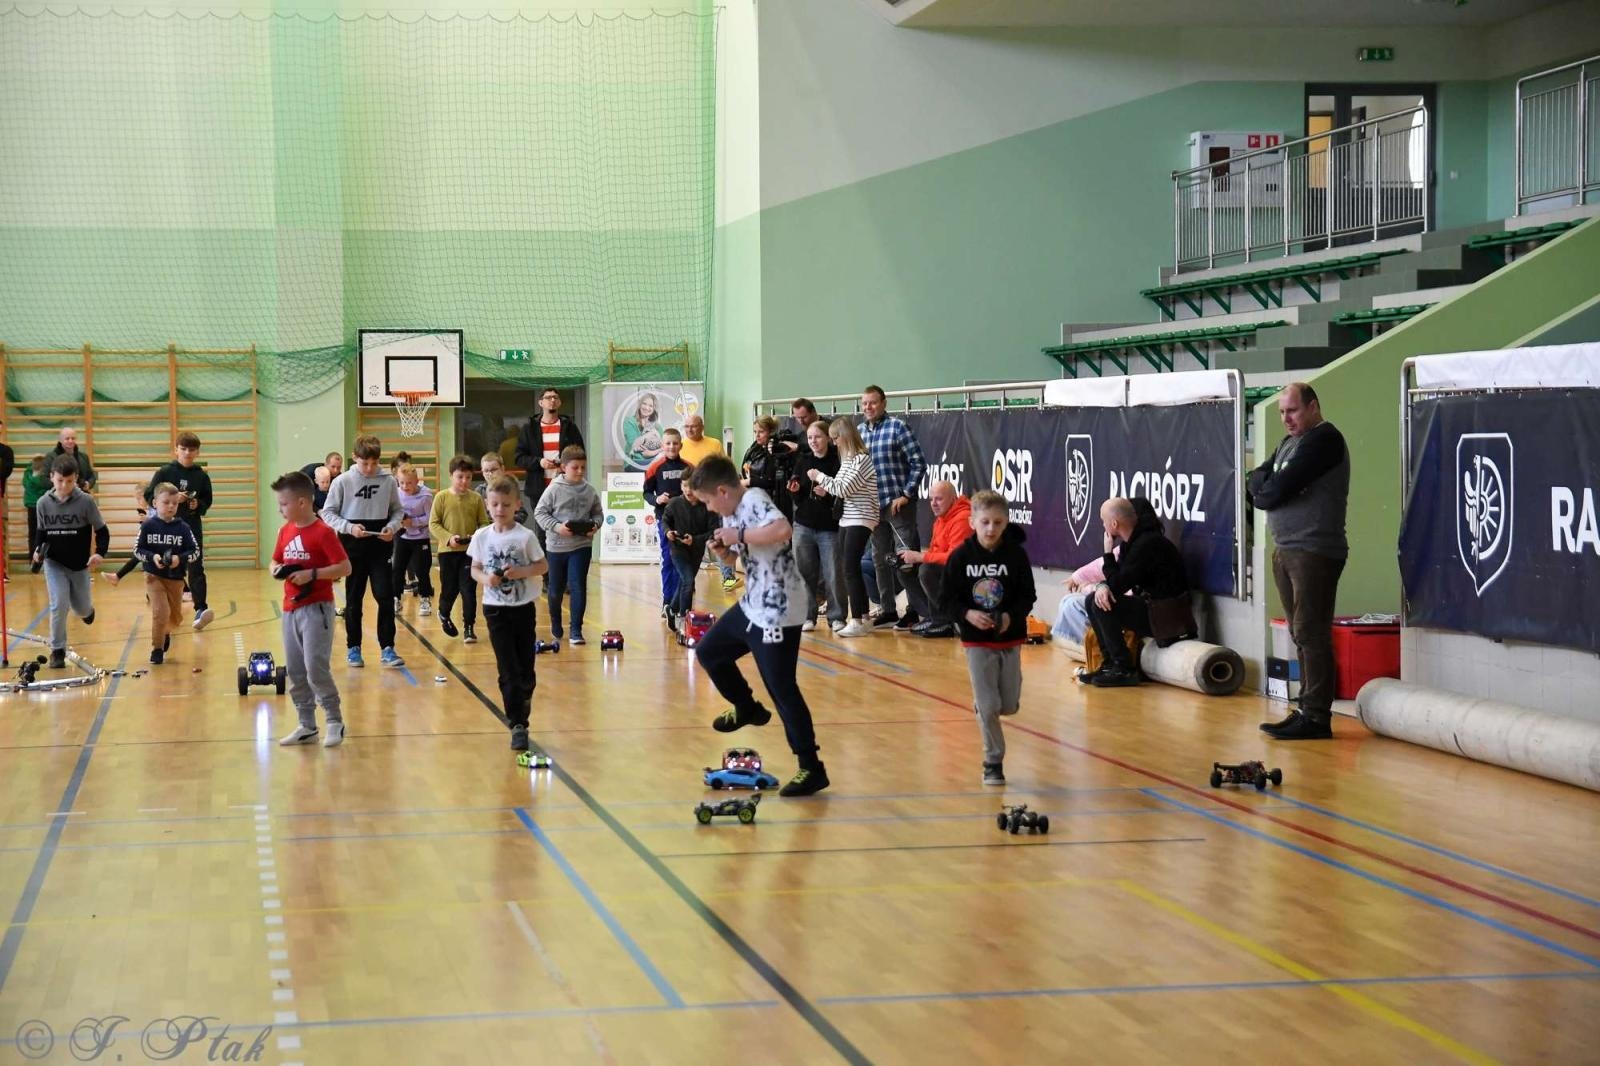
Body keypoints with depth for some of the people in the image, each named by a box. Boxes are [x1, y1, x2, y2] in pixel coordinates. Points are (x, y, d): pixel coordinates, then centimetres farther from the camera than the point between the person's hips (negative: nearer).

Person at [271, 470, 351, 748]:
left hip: (316, 608, -8)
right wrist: (277, 570, -3)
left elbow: (345, 568, -15)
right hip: (291, 608, 8)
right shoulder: (286, 531, 8)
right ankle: (306, 725, 18)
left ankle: (335, 721, 1)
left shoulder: (322, 532, -13)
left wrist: (312, 574, -22)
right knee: (294, 672, 9)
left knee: (316, 667, -12)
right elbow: (275, 562, 20)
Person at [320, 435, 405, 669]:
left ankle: (387, 649, 1)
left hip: (380, 548, 1)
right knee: (354, 599, 9)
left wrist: (392, 527, -10)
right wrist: (349, 527, -16)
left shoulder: (388, 482, -1)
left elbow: (397, 510, 10)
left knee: (386, 597, -5)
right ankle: (353, 648, 19)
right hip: (353, 548, -1)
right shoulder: (343, 481, -5)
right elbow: (328, 513, -2)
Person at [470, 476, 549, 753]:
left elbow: (542, 566, -1)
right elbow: (475, 569, 6)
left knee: (525, 669, 6)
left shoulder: (526, 536, -7)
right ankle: (518, 725, -2)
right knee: (508, 671, -4)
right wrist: (485, 578, -15)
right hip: (496, 608, 0)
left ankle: (521, 713, 27)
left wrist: (521, 572, -18)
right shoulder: (482, 537, -2)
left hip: (523, 608, 0)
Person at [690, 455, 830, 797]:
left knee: (782, 688, -7)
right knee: (709, 652, 22)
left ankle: (811, 769, 0)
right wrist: (727, 551, 0)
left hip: (777, 612, -10)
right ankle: (748, 709, 41)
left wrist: (739, 535, -26)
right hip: (752, 605, 10)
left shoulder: (754, 500, -18)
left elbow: (782, 530, -37)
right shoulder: (734, 511, 9)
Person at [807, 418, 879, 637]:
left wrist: (820, 477, -6)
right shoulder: (847, 459, 12)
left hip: (860, 520, -9)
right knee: (846, 569, 9)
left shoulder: (862, 459, -15)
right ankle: (863, 618, 16)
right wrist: (826, 490, 1)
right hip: (847, 519, 9)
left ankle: (857, 621, -6)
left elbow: (844, 488, -17)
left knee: (850, 569, -9)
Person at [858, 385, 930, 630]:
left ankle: (915, 610, 2)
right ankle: (889, 610, 19)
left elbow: (918, 463, -8)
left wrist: (906, 495, -11)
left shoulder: (897, 427, -7)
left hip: (899, 504, -6)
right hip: (872, 506, 6)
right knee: (880, 560, 11)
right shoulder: (858, 431, 9)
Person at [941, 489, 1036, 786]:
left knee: (1009, 706, 7)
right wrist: (967, 614, -20)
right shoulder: (961, 556, -8)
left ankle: (982, 705, 42)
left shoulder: (1015, 554, -7)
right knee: (988, 706, -4)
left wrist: (1012, 615, -21)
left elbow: (1027, 595, -3)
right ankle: (993, 762, 11)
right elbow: (947, 598, -3)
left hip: (1010, 639, 1)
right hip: (976, 640, -1)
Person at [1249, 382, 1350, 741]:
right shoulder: (1288, 443, 20)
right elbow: (1257, 479, 14)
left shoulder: (1324, 439, -9)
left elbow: (1280, 487, -16)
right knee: (1301, 634, 10)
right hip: (1285, 550, 9)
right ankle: (1306, 711, 13)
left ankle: (1317, 716, -10)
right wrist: (1271, 489, -5)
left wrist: (1264, 493, 3)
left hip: (1314, 552, -9)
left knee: (1310, 634, -10)